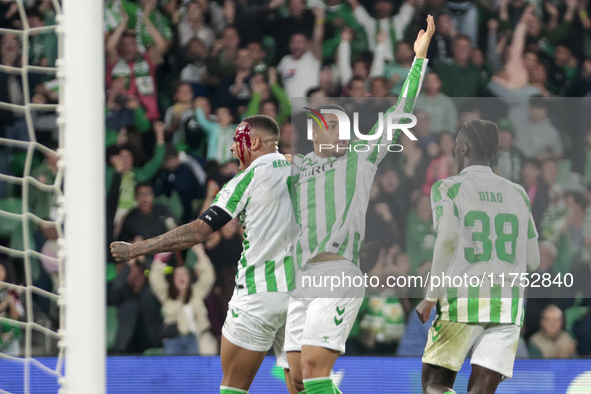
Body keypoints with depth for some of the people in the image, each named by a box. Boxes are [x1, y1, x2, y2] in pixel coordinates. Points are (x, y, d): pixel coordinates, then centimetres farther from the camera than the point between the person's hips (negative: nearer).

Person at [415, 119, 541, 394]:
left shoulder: (448, 188, 2)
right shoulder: (518, 194, 15)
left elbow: (448, 238, -14)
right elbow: (533, 260, 15)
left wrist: (431, 297, -8)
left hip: (463, 301, -4)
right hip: (508, 304, 4)